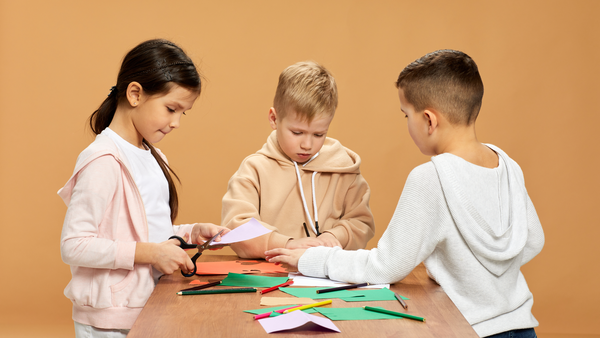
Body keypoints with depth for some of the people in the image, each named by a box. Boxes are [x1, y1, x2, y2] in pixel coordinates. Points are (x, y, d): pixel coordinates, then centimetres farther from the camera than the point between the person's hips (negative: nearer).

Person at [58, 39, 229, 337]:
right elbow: (73, 246, -23)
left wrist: (191, 233, 4)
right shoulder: (104, 161, -18)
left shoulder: (151, 157, 11)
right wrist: (149, 252, -23)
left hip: (148, 309, 8)